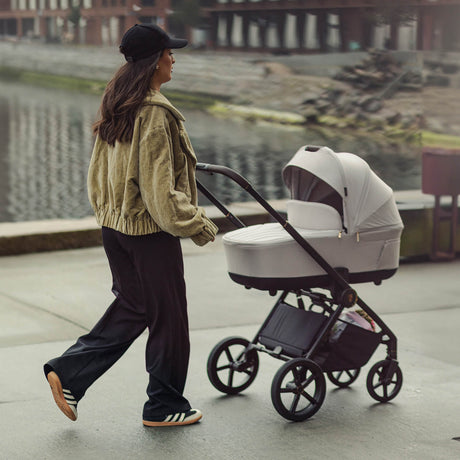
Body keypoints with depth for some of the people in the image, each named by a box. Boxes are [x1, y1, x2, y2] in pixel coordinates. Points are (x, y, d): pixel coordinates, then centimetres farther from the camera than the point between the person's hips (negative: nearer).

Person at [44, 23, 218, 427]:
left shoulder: (114, 106, 6)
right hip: (150, 231, -9)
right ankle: (164, 407, 18)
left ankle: (68, 373, 13)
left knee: (131, 307, 19)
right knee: (167, 317, 6)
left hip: (114, 224, 9)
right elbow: (160, 189, -22)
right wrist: (198, 225, -13)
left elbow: (99, 172, 14)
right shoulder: (155, 114, -21)